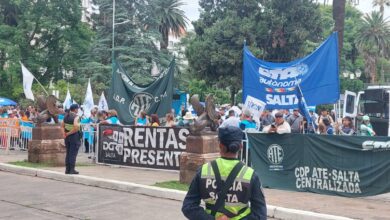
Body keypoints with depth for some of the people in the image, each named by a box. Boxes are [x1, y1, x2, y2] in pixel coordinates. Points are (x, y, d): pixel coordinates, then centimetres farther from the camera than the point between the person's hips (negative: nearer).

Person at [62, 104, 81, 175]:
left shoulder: (66, 116, 9)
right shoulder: (76, 117, -15)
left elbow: (63, 126, 14)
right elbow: (76, 128, -26)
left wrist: (65, 133, 2)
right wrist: (69, 133, -15)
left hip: (67, 136, 7)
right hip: (74, 136, -7)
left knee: (68, 153, 14)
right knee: (73, 153, -3)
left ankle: (67, 169, 17)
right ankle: (72, 169, -2)